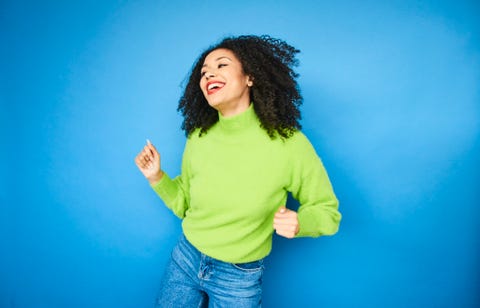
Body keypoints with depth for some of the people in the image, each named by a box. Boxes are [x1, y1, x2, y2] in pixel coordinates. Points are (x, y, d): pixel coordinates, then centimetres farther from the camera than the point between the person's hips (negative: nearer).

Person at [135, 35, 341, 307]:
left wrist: (299, 222, -27)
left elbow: (327, 211, -8)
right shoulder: (198, 138, -8)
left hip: (239, 279, -3)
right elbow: (185, 204, 5)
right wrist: (157, 177, -10)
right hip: (184, 260, 3)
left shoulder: (289, 143, -20)